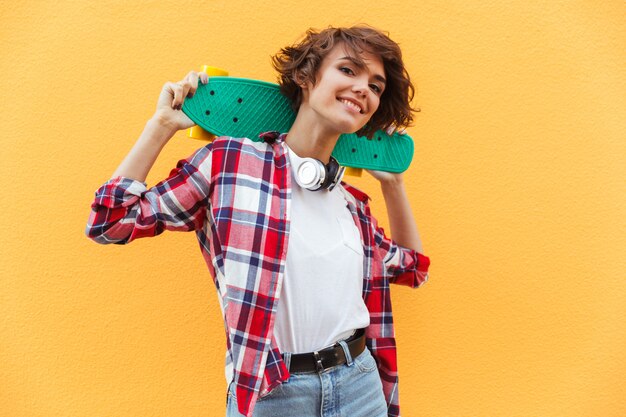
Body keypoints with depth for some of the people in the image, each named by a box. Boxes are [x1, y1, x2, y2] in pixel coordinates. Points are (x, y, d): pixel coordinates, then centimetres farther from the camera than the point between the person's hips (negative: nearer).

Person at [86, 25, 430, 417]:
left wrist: (393, 181, 9)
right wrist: (162, 125, -9)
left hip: (359, 383, 5)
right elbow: (112, 221, -9)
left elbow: (412, 268, 18)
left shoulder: (351, 202, 5)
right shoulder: (230, 161, -9)